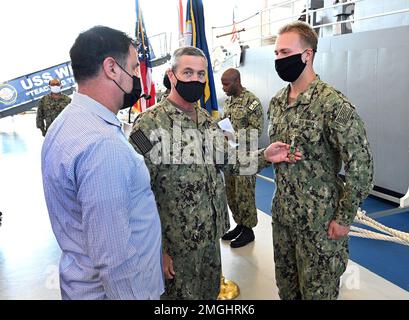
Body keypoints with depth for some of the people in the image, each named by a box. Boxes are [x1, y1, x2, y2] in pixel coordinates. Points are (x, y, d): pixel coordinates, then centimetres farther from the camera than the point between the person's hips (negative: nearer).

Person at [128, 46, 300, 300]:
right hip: (175, 243, -7)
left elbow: (224, 160, 10)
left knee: (211, 293, 24)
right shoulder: (150, 124, -20)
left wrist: (263, 156, -3)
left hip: (211, 235, 7)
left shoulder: (206, 118, 5)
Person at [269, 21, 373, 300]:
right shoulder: (277, 102, 4)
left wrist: (344, 218, -15)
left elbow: (361, 167, -18)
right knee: (286, 285, 21)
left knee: (318, 290, 12)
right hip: (282, 213, 7)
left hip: (320, 219, -6)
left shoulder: (334, 105, -20)